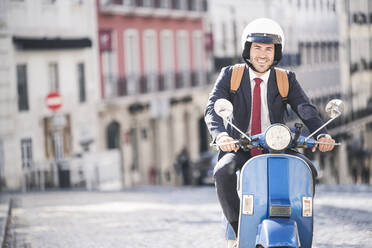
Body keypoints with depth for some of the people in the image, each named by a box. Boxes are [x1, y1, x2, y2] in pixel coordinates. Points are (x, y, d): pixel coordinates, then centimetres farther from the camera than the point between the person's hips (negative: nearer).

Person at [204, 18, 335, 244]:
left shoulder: (286, 79, 5)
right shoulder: (230, 76, 2)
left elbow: (306, 110, -10)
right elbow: (213, 109, -12)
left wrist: (321, 134, -32)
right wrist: (220, 135, -36)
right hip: (240, 148, -1)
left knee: (309, 170, -24)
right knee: (223, 172, -32)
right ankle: (239, 229, -16)